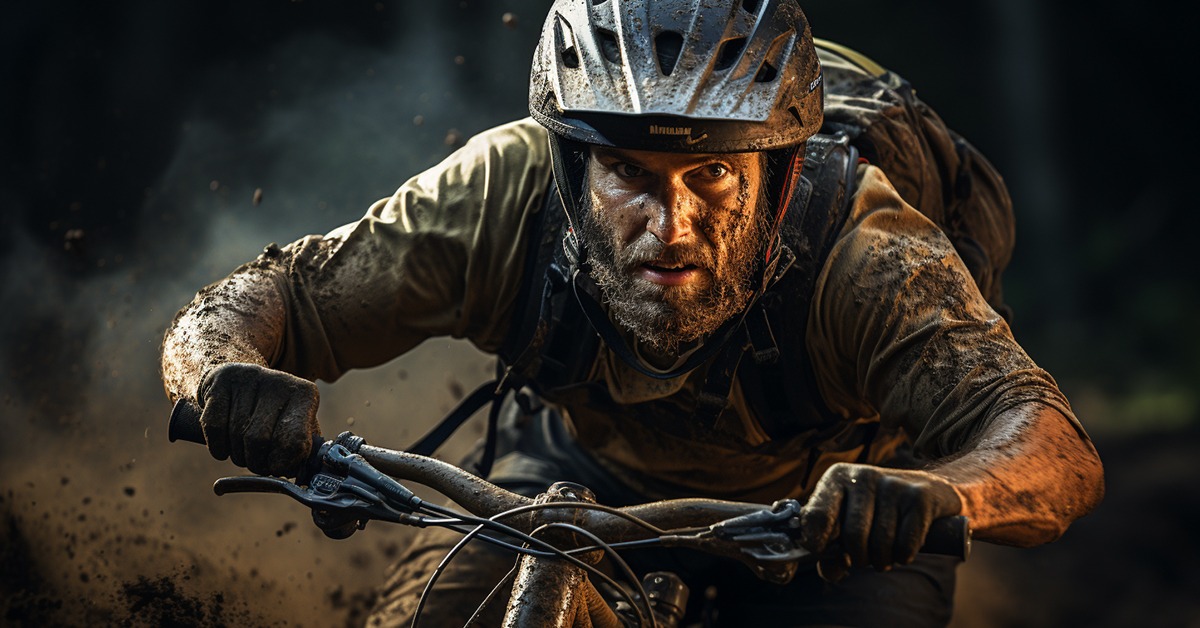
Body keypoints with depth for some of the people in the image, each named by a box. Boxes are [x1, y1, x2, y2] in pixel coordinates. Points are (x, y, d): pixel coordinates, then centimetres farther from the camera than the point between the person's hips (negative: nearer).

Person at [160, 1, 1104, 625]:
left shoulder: (859, 257, -39)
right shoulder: (508, 195, -33)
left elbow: (1062, 452, -50)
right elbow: (264, 302, -30)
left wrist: (935, 493, -73)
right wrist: (231, 377, -55)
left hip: (827, 510, -1)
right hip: (587, 472, 2)